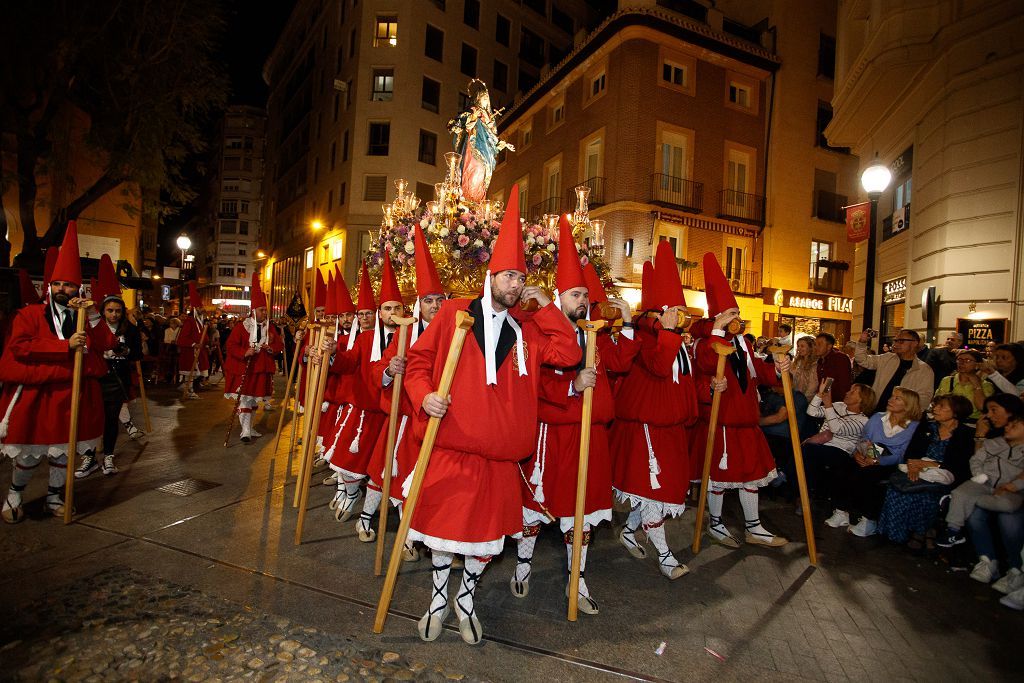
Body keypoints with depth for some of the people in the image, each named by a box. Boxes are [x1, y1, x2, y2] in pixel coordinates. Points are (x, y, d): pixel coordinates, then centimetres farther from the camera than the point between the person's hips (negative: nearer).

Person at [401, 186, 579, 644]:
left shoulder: (526, 329, 7)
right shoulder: (453, 314, -1)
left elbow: (569, 355, -4)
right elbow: (418, 361, 1)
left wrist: (546, 307, -4)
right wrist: (424, 396, -17)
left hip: (499, 452, 3)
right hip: (448, 445, -2)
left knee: (488, 529, 13)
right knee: (442, 525, 11)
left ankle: (467, 599, 39)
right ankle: (438, 599, 37)